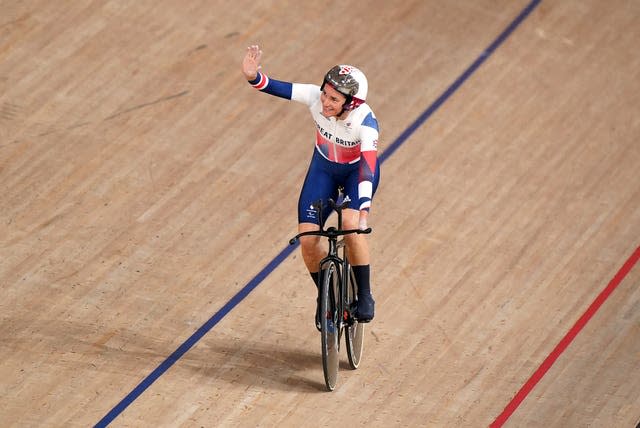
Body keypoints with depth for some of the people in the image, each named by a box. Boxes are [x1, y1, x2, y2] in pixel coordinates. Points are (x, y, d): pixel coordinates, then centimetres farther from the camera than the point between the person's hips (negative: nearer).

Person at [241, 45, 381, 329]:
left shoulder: (365, 121, -37)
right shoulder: (316, 97, -28)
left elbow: (368, 167, -46)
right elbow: (275, 88, -30)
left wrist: (364, 210, -58)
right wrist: (253, 77, -52)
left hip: (357, 170, -3)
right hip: (324, 167, 3)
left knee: (351, 225, -30)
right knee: (307, 239, -9)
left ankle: (364, 295, -8)